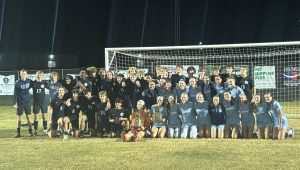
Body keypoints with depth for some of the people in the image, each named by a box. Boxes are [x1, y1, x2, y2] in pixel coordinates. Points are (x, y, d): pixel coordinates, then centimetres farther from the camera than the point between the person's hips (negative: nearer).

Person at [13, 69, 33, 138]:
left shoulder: (29, 81, 0)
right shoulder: (17, 83, -6)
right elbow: (15, 93, -4)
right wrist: (15, 103, -8)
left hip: (27, 102, 2)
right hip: (20, 103, -2)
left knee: (28, 116, 4)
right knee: (19, 117, 1)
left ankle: (30, 132, 10)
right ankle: (18, 133, 7)